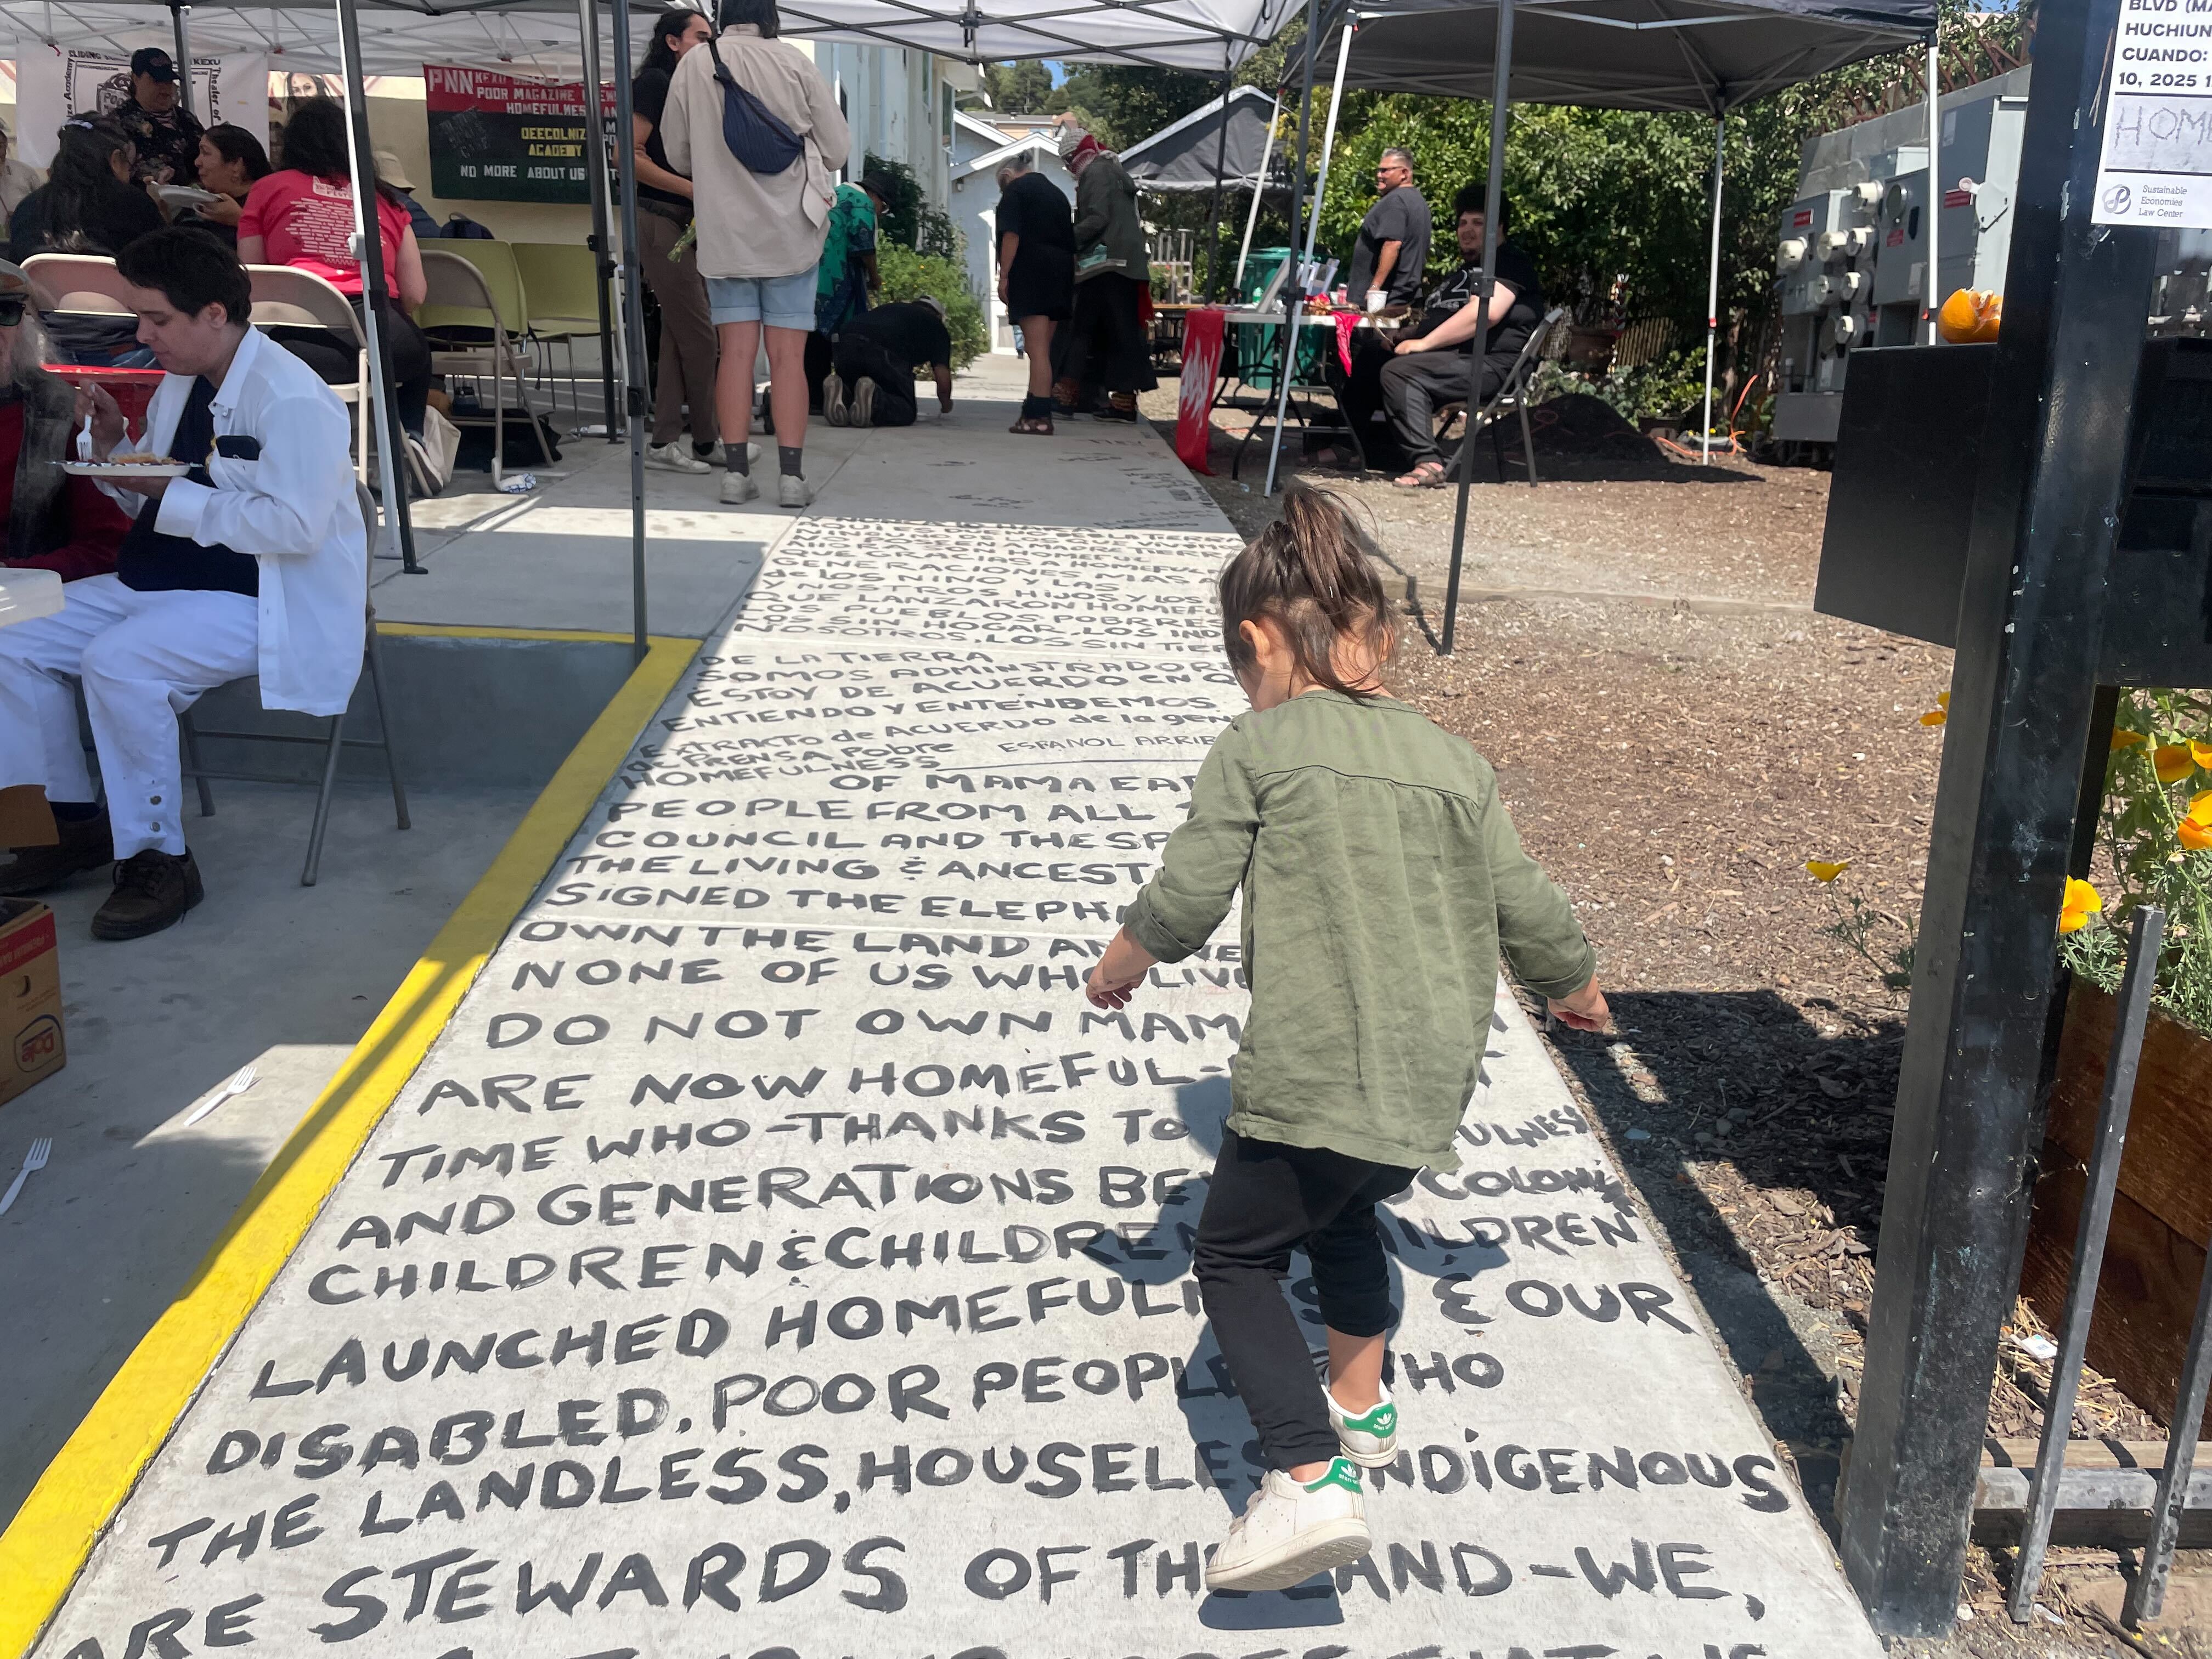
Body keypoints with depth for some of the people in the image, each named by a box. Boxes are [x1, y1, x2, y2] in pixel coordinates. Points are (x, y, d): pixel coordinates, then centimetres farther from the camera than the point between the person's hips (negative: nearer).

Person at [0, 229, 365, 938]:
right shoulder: (180, 385, 12)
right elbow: (153, 505, 21)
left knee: (118, 662, -31)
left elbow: (296, 526, -27)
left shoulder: (290, 398, -18)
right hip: (166, 581, 10)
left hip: (267, 602, -10)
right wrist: (112, 446, 1)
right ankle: (72, 821, 14)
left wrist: (173, 496, -22)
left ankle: (156, 859, -17)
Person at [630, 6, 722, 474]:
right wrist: (692, 189, -18)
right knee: (700, 336, -7)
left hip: (685, 223, 9)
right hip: (659, 219, -9)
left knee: (679, 337, 7)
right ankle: (708, 439, 3)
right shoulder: (654, 81, -6)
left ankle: (664, 442, 10)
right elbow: (631, 155, -15)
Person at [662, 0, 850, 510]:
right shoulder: (794, 62, -4)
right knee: (788, 356, 0)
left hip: (724, 233, 1)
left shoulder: (693, 66, 0)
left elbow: (677, 155, 8)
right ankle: (791, 475, -2)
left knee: (735, 351, 5)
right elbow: (837, 148, 0)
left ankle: (735, 473, 3)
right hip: (789, 232, -1)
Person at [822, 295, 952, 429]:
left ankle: (840, 393, -10)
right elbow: (943, 379, 18)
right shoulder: (937, 327, 26)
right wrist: (946, 407, 37)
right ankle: (873, 399, -22)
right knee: (906, 412, 8)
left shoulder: (889, 309, 40)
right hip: (885, 352, -5)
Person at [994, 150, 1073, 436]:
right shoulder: (1056, 192, 21)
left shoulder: (1015, 189, 0)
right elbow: (1070, 240, 19)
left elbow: (1011, 235, -11)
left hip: (1031, 273, -7)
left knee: (1037, 348, -11)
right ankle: (1036, 410, 14)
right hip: (1060, 275, 7)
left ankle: (1039, 417, -15)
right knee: (1043, 348, 11)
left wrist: (1003, 276, -11)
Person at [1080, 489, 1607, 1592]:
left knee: (1235, 1255, 10)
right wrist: (1576, 992, 32)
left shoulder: (1259, 746, -6)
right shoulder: (1454, 762, 9)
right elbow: (1527, 911, 11)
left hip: (1313, 1076, -6)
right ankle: (1359, 1406, 47)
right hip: (1433, 1083, 7)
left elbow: (1182, 902, -7)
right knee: (1343, 1215, 32)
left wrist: (1117, 970, 13)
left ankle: (1309, 1481, -4)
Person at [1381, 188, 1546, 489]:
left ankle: (1427, 463, -38)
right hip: (1456, 359, 11)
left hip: (1487, 365, -11)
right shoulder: (1469, 268, 29)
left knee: (1398, 372, -30)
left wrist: (1423, 343, -20)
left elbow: (1484, 313, -21)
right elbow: (1443, 317, 34)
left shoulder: (1510, 263, -5)